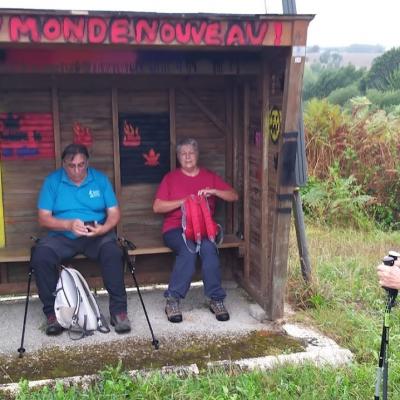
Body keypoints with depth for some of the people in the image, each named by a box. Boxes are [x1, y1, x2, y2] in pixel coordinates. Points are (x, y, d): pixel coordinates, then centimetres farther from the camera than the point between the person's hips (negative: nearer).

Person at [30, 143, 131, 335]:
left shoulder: (100, 179, 4)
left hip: (97, 236, 0)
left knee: (113, 252, -32)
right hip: (62, 236, 1)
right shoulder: (52, 181, 2)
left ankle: (118, 310, -20)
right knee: (40, 255, -29)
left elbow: (114, 213, 1)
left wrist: (103, 229, -21)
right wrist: (69, 224, -22)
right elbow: (44, 218, -4)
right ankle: (52, 312, -13)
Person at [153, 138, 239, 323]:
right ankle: (172, 300, -26)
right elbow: (157, 207, 2)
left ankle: (216, 300, -25)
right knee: (188, 249, -35)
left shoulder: (210, 177, 17)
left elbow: (234, 196, 9)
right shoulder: (170, 178, 12)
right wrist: (183, 201, -11)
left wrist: (213, 191, -8)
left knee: (208, 247, -34)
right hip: (175, 228, -1)